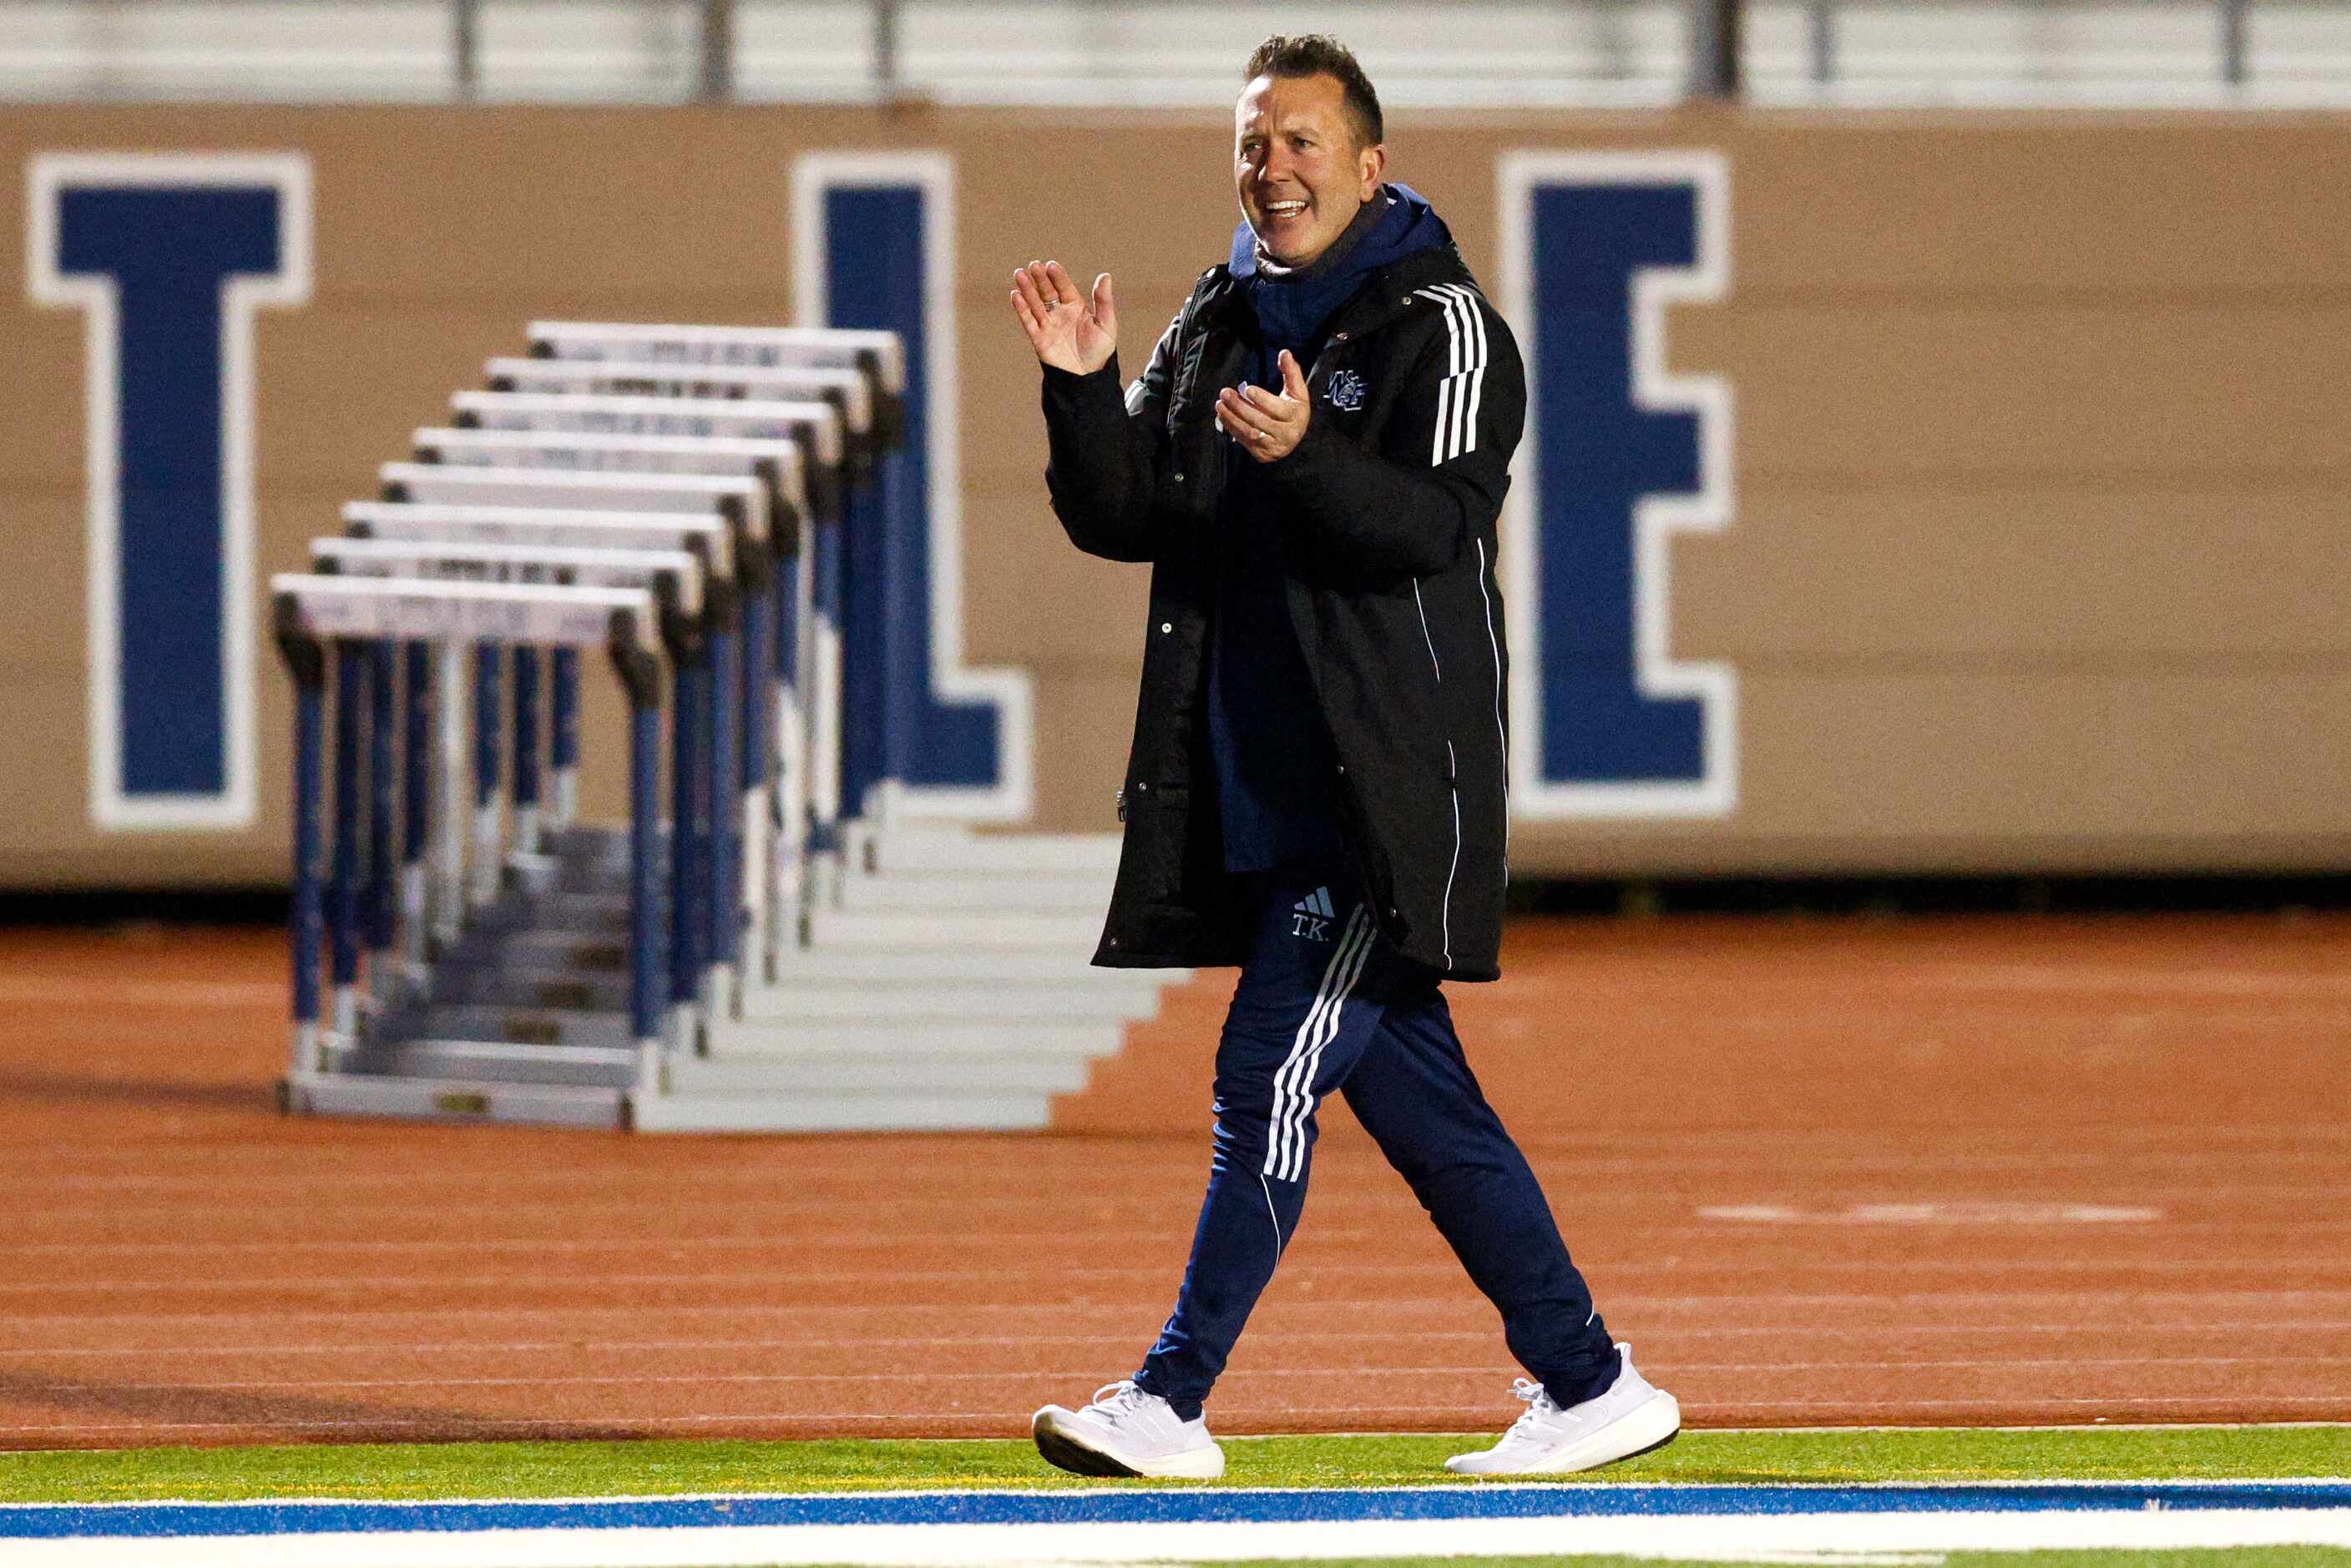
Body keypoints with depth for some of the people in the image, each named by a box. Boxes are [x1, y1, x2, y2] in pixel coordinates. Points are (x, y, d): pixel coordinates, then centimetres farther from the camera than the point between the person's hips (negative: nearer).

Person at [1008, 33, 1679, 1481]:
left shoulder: (1441, 325, -5)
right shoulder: (1216, 327, 16)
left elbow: (1440, 525, -18)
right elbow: (1122, 521, 10)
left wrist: (1308, 457, -34)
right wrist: (1084, 392, -7)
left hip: (1389, 794, -8)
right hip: (1258, 791, 8)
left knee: (1270, 1073, -12)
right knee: (1416, 1099, 9)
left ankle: (1172, 1403, -13)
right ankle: (1592, 1386, 16)